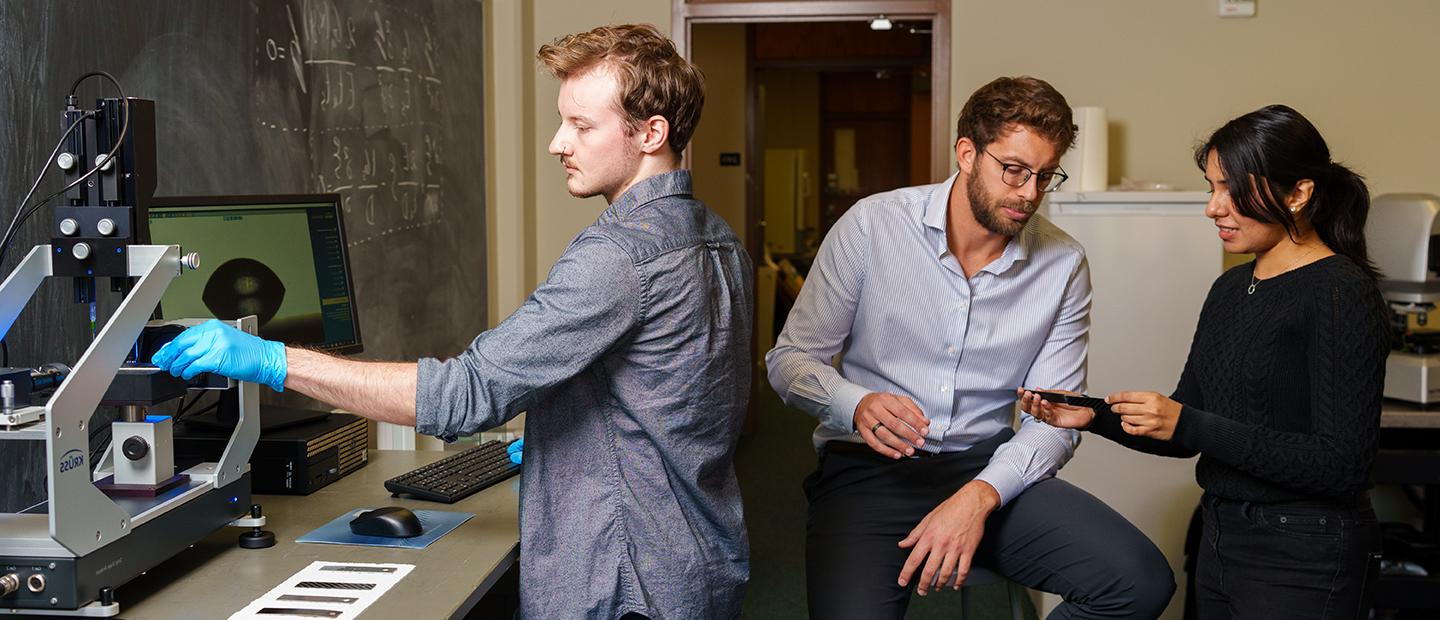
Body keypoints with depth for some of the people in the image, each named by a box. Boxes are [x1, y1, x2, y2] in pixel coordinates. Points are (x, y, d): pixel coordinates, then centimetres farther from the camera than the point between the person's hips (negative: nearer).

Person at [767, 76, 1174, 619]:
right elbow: (790, 360, 0)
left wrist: (979, 497, -19)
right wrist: (859, 406, -21)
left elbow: (1053, 421, -1)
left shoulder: (1063, 265, 1)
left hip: (989, 469, 3)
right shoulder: (871, 225, -5)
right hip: (867, 469, -3)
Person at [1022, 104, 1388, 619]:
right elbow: (1184, 435, 13)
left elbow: (1343, 467, -21)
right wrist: (1095, 418, -4)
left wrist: (1191, 424, -25)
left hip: (1301, 557, -7)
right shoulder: (1231, 288, 9)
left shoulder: (1342, 295, -15)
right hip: (1220, 537, 8)